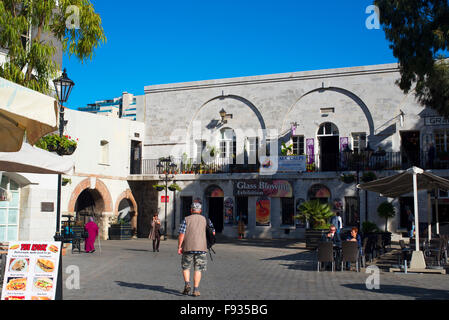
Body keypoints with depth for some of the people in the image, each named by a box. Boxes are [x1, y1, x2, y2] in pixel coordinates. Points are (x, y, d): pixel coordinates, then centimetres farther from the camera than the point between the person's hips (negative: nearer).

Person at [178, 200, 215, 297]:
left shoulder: (186, 219, 1)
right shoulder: (206, 220, 6)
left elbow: (181, 234, -5)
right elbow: (213, 232, 6)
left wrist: (179, 247, 0)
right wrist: (208, 242, 23)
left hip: (188, 247, -1)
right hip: (201, 247, 1)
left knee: (186, 267, 15)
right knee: (198, 269, 5)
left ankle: (187, 284, -4)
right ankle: (196, 290, 1)